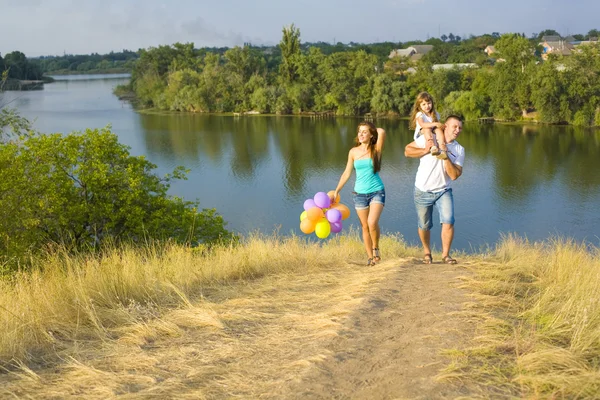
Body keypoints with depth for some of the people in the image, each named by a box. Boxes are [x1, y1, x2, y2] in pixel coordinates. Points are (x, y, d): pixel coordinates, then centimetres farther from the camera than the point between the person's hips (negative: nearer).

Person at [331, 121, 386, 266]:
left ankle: (376, 249, 4)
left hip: (377, 191, -3)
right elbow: (347, 173, 11)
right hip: (359, 193, 3)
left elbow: (382, 132, -22)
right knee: (365, 227, 6)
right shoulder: (353, 152, 3)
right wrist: (336, 191, 12)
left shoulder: (376, 149, -4)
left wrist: (374, 129, 0)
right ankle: (370, 257, 17)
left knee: (372, 223, -21)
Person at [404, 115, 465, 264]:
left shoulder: (459, 150, -1)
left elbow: (455, 175, -11)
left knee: (448, 221, -17)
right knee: (424, 226, 8)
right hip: (423, 191, -1)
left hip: (443, 191, 1)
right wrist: (425, 151, -18)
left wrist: (446, 157, -21)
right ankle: (427, 251, 34)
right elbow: (407, 150, -5)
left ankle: (445, 254, -1)